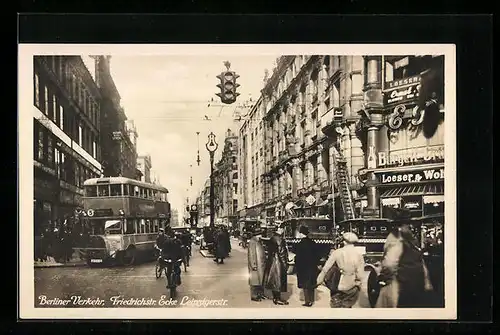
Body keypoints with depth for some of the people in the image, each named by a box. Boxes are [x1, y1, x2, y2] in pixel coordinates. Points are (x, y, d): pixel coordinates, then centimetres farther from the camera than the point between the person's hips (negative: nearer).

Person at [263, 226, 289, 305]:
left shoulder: (272, 238, 9)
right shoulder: (279, 239, -18)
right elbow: (281, 251, -18)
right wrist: (285, 262, -11)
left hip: (271, 261, 9)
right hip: (278, 261, -9)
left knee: (273, 280, 13)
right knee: (278, 280, -2)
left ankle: (275, 297, 21)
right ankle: (278, 299, 2)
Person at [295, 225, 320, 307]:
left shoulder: (299, 245, -17)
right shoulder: (313, 243, 0)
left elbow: (298, 258, -13)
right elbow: (317, 256, 5)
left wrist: (297, 268, -4)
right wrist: (315, 265, 15)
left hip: (303, 268, -6)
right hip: (313, 267, 6)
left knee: (305, 285, 3)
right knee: (311, 284, 15)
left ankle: (307, 301, 4)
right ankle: (311, 300, 24)